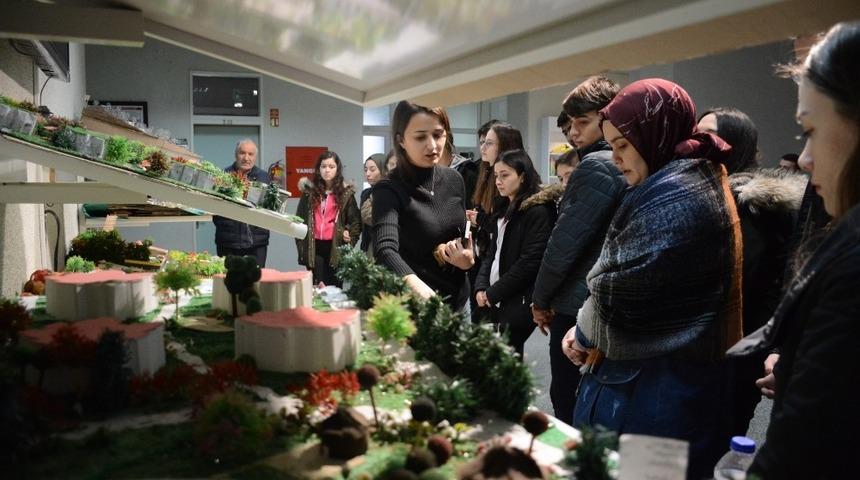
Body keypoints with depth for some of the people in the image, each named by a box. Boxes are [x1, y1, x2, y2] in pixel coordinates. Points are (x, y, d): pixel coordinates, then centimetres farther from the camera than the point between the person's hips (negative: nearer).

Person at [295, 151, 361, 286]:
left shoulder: (346, 193, 4)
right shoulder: (310, 191, 10)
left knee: (333, 286, 4)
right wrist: (300, 244, 4)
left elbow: (355, 220, 6)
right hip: (314, 246, 1)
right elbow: (300, 218, 13)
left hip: (335, 247, -1)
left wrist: (350, 238, -9)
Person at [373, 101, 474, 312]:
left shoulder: (454, 179, -1)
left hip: (458, 300, 5)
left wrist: (466, 259, -10)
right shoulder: (389, 190, -18)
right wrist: (415, 285, -52)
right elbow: (385, 249, -34)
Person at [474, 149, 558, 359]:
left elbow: (529, 262, -17)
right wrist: (481, 287, 0)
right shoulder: (505, 209, 15)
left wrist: (493, 293, -12)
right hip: (497, 301, 7)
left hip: (519, 303, -7)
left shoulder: (538, 211, -11)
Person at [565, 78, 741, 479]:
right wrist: (586, 328, 6)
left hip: (653, 389, -10)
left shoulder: (673, 194, -19)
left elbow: (618, 292, -19)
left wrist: (583, 333, 1)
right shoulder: (699, 180, 13)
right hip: (676, 376, 10)